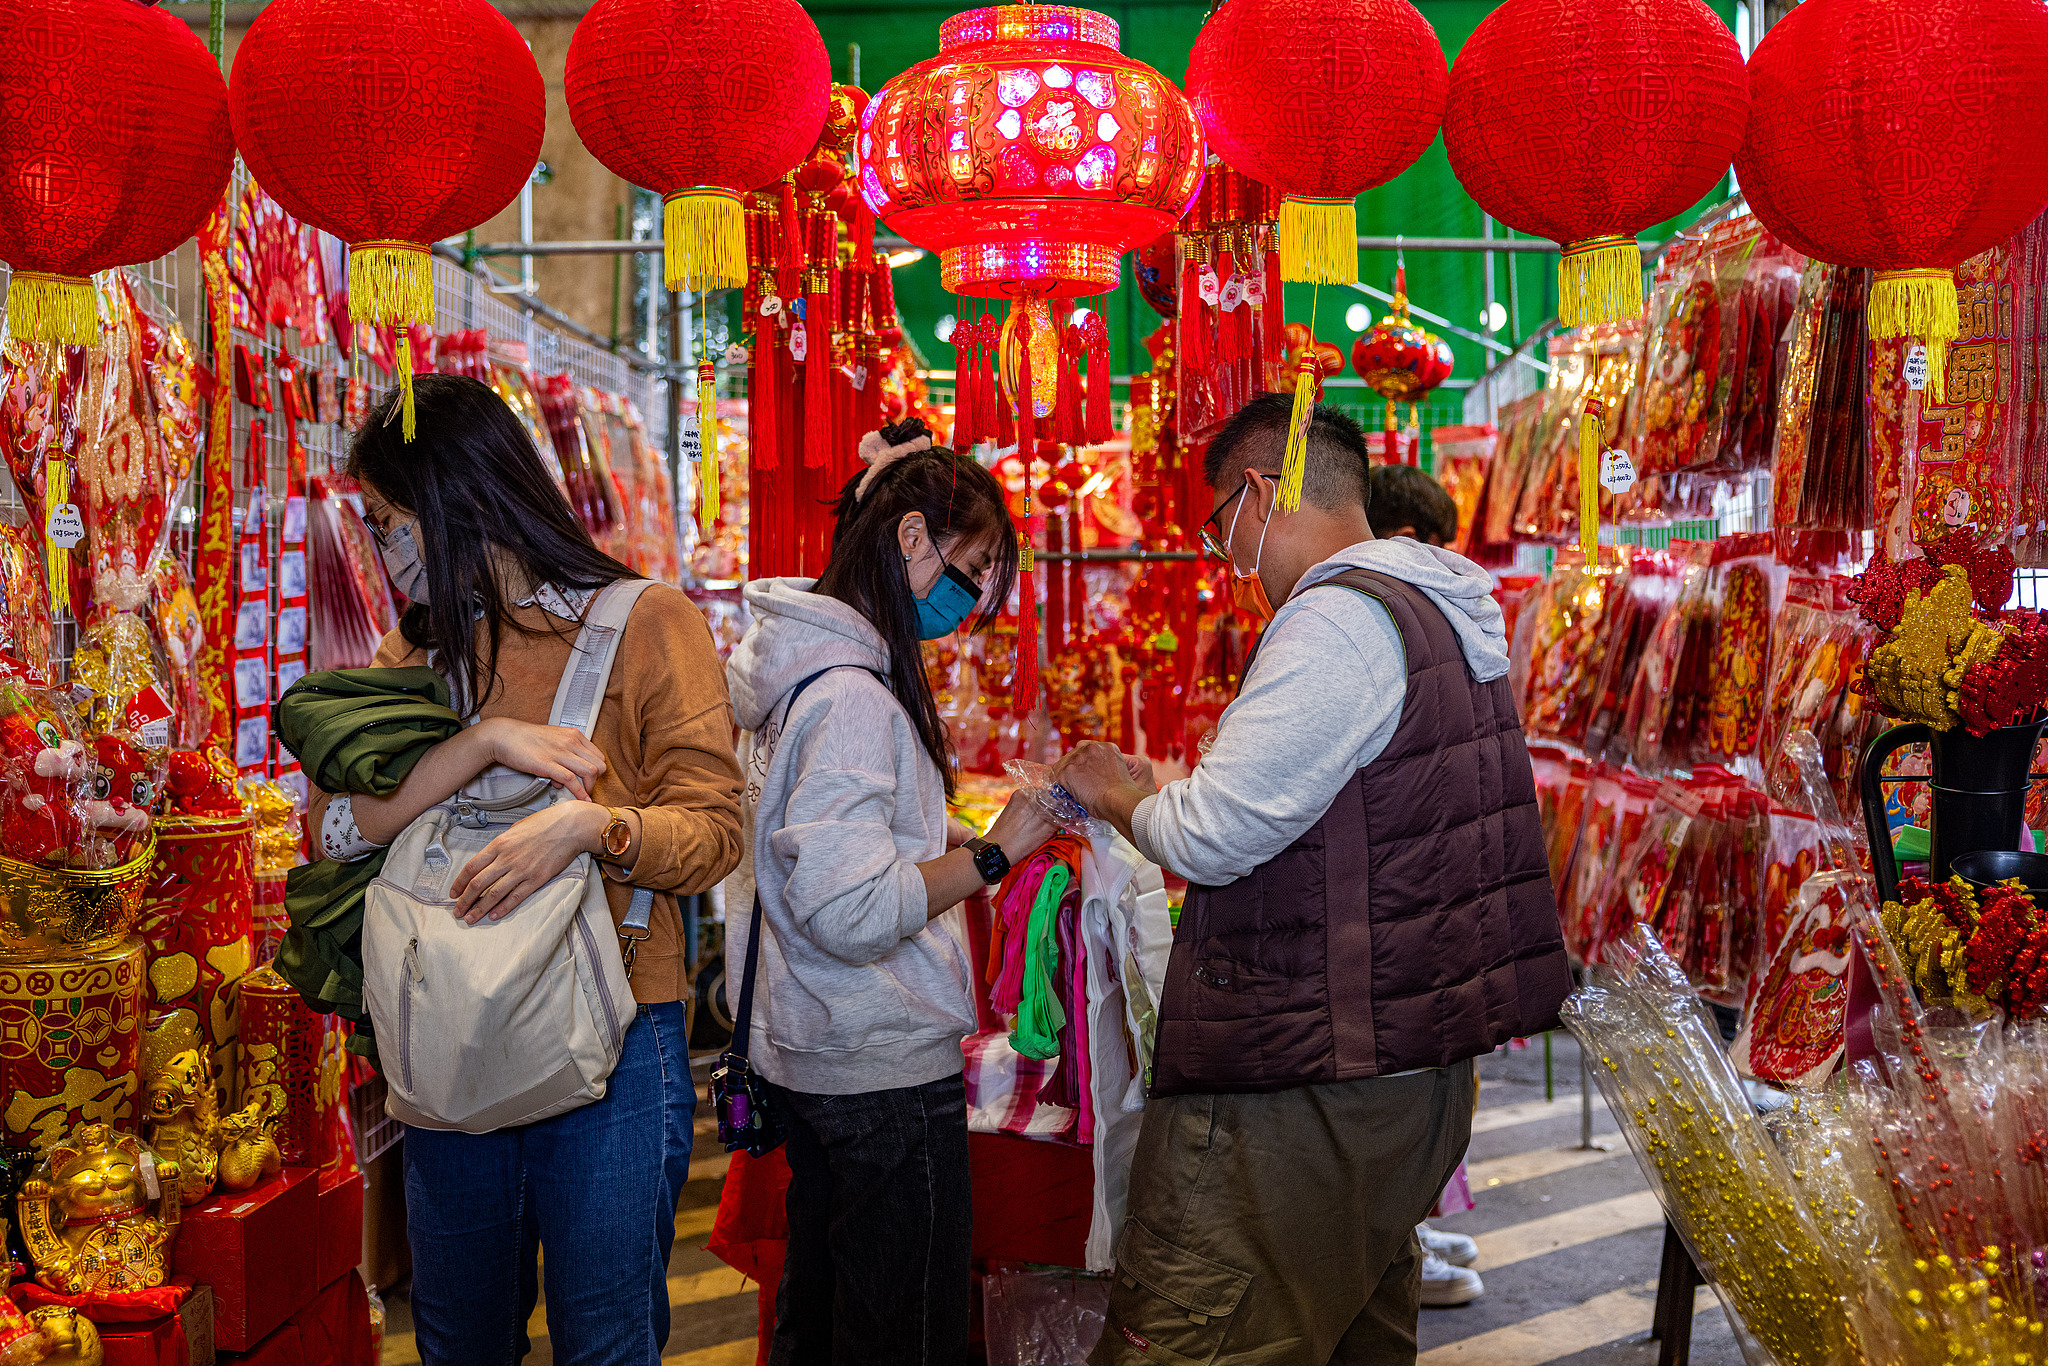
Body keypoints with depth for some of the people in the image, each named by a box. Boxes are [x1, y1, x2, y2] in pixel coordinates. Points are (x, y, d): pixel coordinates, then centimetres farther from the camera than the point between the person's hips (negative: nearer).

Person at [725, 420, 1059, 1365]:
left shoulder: (805, 666, 10)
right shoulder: (851, 695, -21)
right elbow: (849, 912, -26)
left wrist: (952, 841, 11)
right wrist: (996, 852, -20)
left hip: (808, 1059, 10)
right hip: (887, 1071, -10)